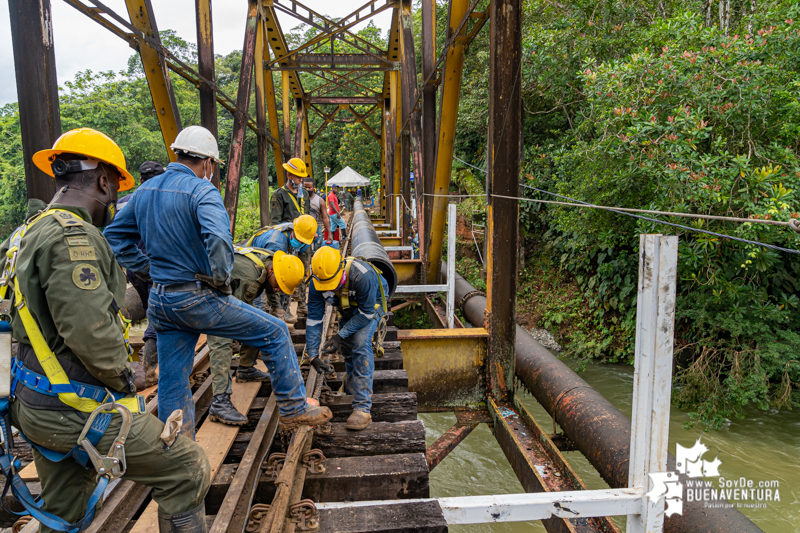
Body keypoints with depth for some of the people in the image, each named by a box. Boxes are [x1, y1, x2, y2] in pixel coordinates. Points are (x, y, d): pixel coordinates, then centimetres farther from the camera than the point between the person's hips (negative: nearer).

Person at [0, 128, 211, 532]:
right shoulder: (73, 238, -22)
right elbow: (91, 334, -28)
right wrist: (125, 383, -12)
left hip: (37, 406, 10)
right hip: (79, 410, -10)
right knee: (188, 472, 0)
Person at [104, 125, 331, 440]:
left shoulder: (144, 190, 10)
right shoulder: (201, 190, -15)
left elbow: (115, 235, 18)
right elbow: (218, 239, -32)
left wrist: (147, 269, 14)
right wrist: (222, 280, -17)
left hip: (160, 302, 8)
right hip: (198, 299, -8)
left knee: (172, 383, 16)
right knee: (275, 334, 6)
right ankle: (293, 410, 14)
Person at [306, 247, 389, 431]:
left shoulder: (362, 275, -42)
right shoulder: (317, 283, -27)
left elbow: (366, 313, -30)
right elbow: (313, 320, -19)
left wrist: (340, 336, -31)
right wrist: (313, 355, -23)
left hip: (373, 302, -5)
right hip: (348, 306, 6)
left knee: (361, 342, -24)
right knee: (346, 345, 6)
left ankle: (362, 407, -26)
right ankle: (353, 385, 39)